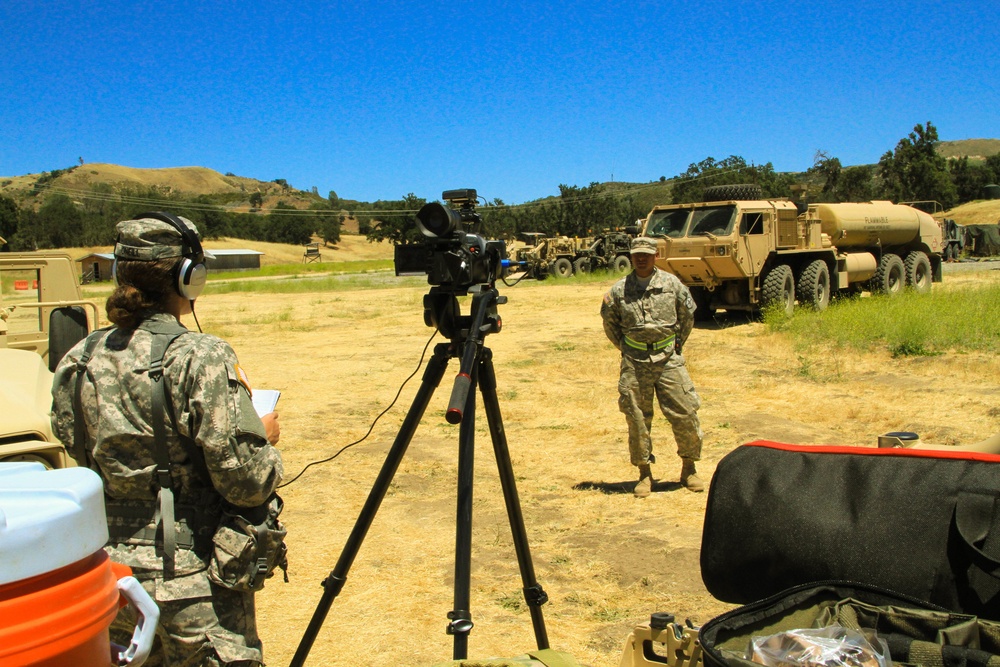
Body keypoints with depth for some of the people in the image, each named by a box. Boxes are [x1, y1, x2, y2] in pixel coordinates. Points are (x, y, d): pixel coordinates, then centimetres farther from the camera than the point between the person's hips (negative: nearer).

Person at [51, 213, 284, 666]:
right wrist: (266, 441, 1)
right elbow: (245, 483, -21)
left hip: (108, 573, 6)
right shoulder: (199, 359, -19)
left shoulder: (81, 361, 0)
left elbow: (80, 452, 13)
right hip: (192, 579, -6)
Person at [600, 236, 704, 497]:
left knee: (684, 413, 0)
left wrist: (677, 344, 13)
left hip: (668, 358, 0)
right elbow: (609, 322, 14)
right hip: (635, 362, 0)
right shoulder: (619, 290, 0)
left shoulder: (672, 284, 0)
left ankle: (689, 468, 19)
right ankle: (644, 473, 17)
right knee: (637, 419, 3)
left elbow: (688, 315, 13)